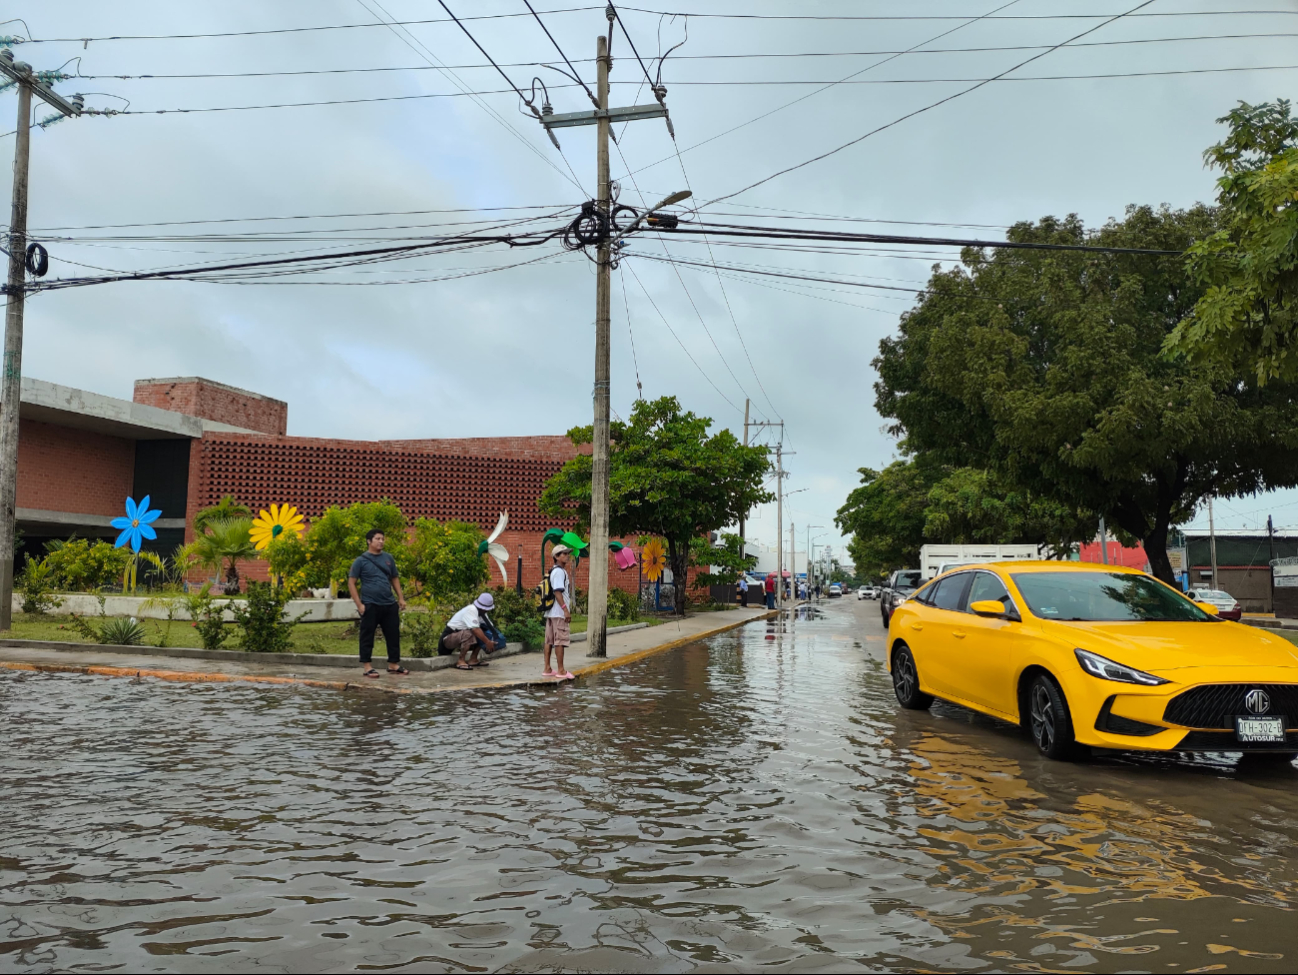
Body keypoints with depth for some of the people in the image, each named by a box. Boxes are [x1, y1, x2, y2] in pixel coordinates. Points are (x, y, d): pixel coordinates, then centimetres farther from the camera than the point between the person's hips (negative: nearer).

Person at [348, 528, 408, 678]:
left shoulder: (388, 558, 10)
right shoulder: (361, 560, -4)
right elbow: (351, 583, -5)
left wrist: (401, 598, 9)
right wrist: (359, 604, -11)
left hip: (389, 604, 5)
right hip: (370, 606, -5)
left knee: (394, 635, 8)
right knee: (367, 636, 1)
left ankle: (393, 664, 18)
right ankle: (366, 666, 10)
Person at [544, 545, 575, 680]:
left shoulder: (559, 571, 19)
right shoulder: (559, 572, -13)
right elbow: (557, 592, -22)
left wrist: (569, 577, 16)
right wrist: (565, 609, -23)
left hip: (551, 612, 10)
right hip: (559, 613, -10)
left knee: (549, 641, 10)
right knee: (560, 641, -7)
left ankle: (547, 669, 14)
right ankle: (561, 671, -5)